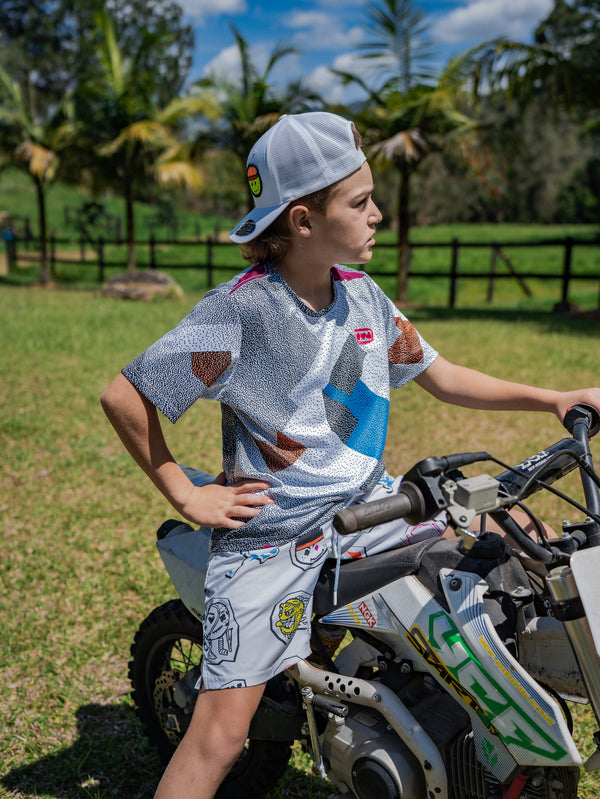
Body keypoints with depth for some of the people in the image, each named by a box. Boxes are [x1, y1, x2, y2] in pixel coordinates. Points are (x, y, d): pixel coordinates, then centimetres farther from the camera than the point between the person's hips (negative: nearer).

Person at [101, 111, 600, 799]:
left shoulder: (362, 294, 2)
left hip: (369, 501, 7)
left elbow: (440, 378, 11)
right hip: (271, 529, -6)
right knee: (223, 732, -7)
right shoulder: (239, 310, -19)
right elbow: (122, 397, -15)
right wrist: (186, 496, -11)